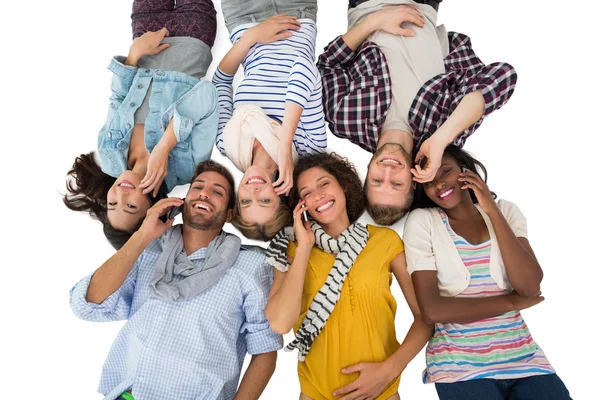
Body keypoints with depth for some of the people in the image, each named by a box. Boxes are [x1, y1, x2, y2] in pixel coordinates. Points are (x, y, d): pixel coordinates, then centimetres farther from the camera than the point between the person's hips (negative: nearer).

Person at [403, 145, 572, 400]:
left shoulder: (506, 211, 3)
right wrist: (513, 302, -7)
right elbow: (431, 310, -16)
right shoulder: (422, 221, -7)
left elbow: (530, 286, -10)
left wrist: (492, 211, -13)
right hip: (459, 365, -3)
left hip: (524, 357, 3)